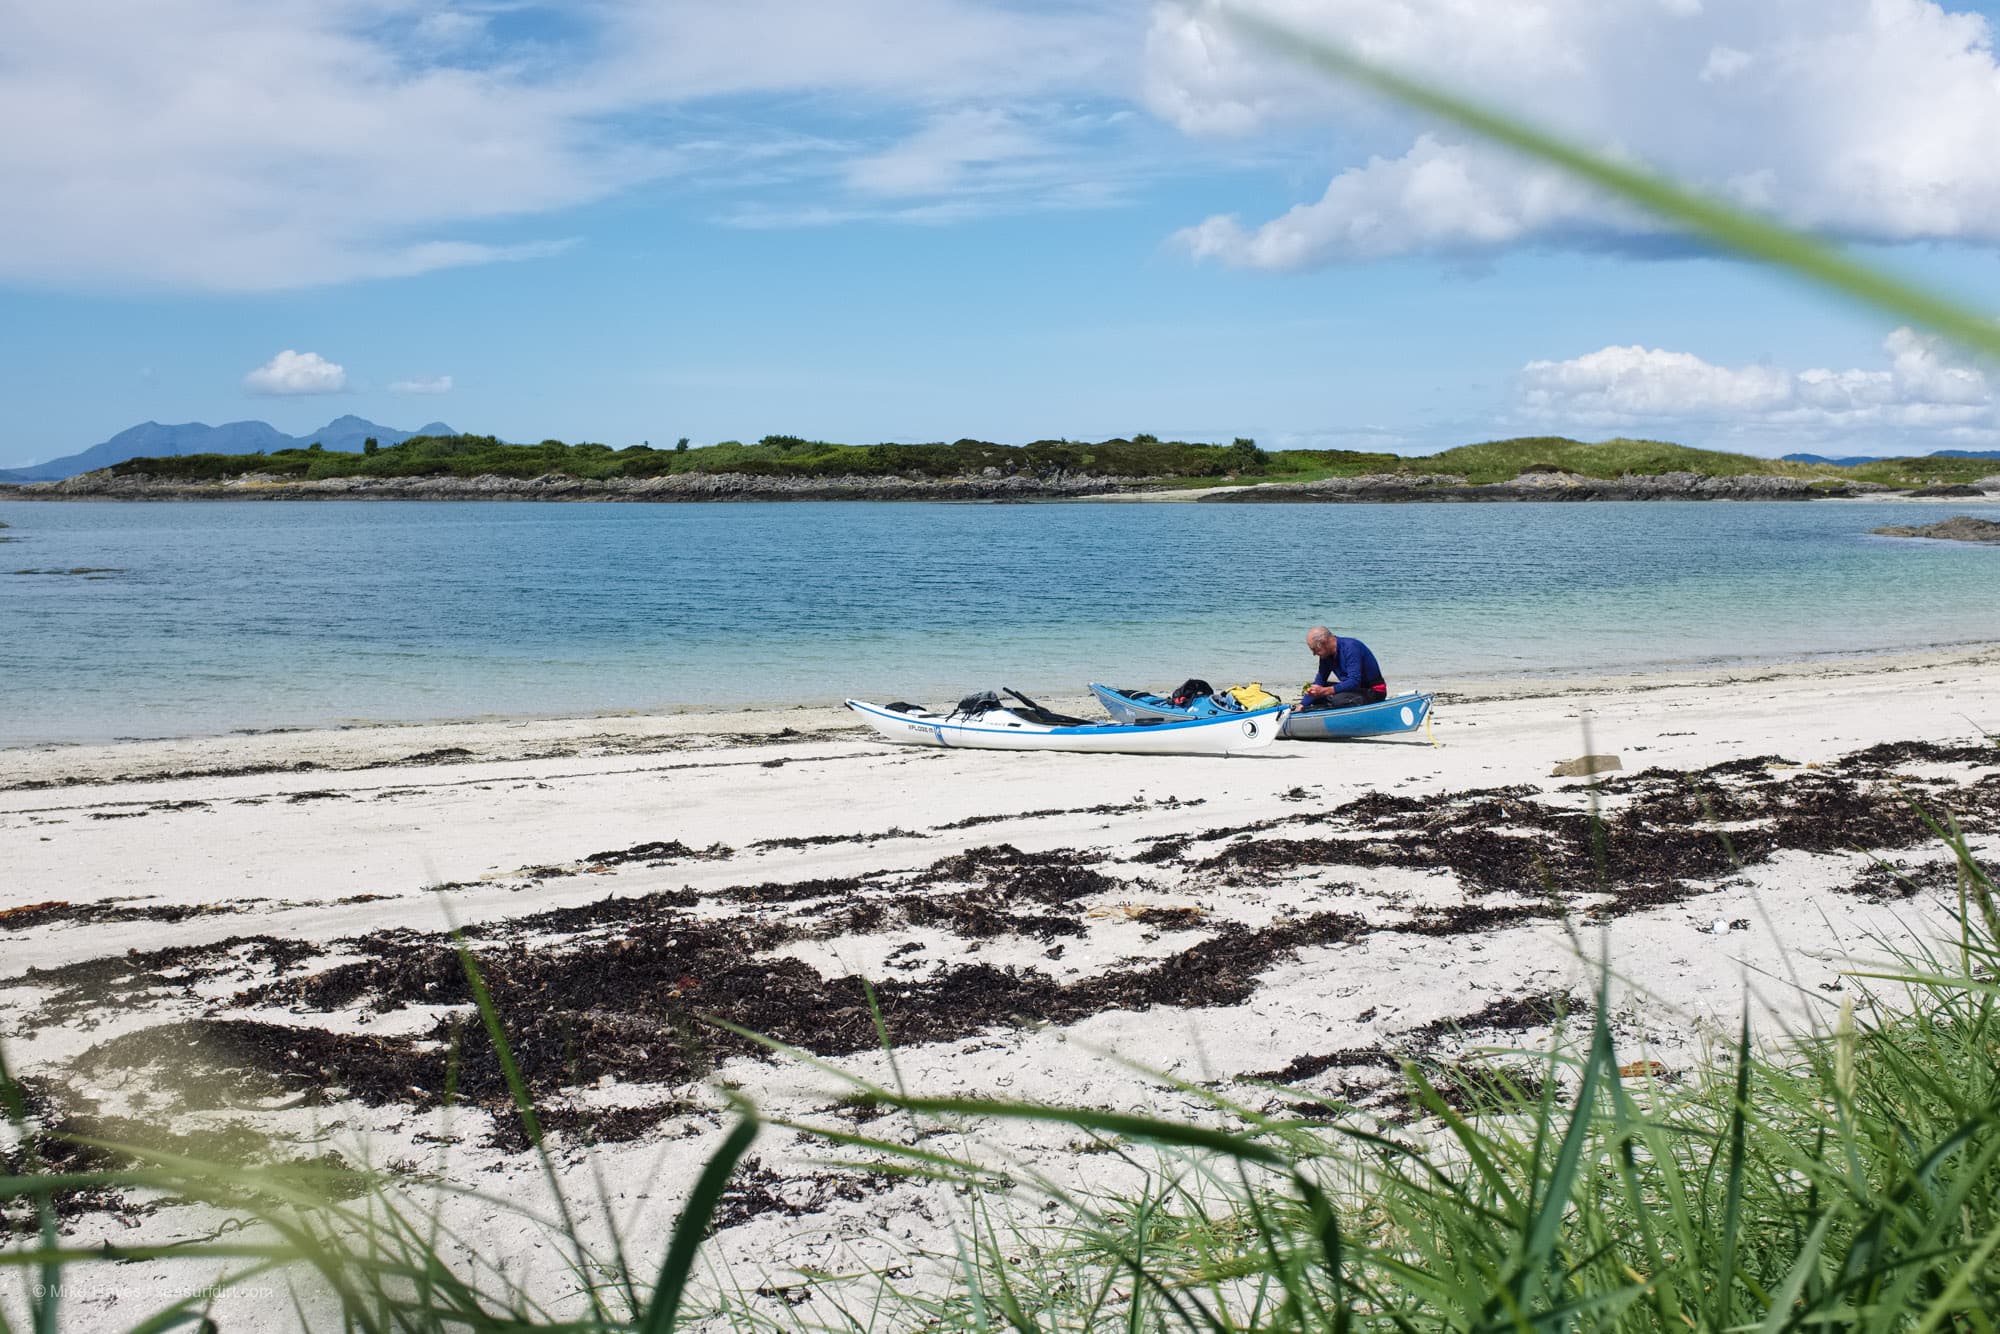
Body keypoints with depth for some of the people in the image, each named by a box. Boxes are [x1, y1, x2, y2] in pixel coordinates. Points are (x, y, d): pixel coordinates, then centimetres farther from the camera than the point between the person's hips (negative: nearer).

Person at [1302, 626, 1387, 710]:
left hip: (1373, 691, -9)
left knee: (1337, 699, -34)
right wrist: (1302, 705, -1)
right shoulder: (1327, 653, 1)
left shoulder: (1350, 647, -23)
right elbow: (1320, 679, 7)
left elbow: (1354, 682, -30)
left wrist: (1324, 691, -34)